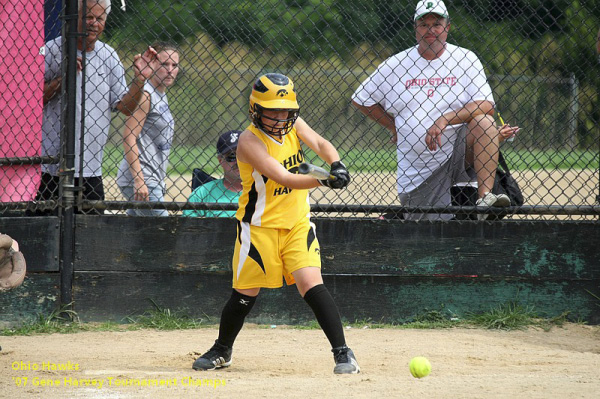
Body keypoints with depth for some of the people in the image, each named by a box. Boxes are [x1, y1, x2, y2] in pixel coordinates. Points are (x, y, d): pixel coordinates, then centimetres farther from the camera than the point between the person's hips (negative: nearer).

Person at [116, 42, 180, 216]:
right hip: (140, 178, -10)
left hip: (152, 180, 10)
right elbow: (128, 138, -18)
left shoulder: (161, 95, 18)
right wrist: (138, 180, -24)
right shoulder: (144, 95, -11)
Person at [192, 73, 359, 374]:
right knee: (245, 294, 6)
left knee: (311, 284, -13)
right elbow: (283, 178, -30)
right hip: (259, 226, -3)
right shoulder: (250, 141, -20)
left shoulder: (293, 124, -1)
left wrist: (336, 164, -38)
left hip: (297, 224, 3)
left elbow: (320, 144, -15)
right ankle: (222, 351, 29)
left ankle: (342, 352, -11)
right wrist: (323, 181, -44)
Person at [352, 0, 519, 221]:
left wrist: (444, 120, -24)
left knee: (484, 121, -30)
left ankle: (485, 197, -33)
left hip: (459, 153, 0)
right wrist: (394, 127, 6)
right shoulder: (395, 65, 3)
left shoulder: (465, 60, -1)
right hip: (419, 171, 0)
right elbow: (361, 99, 14)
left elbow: (486, 105, -13)